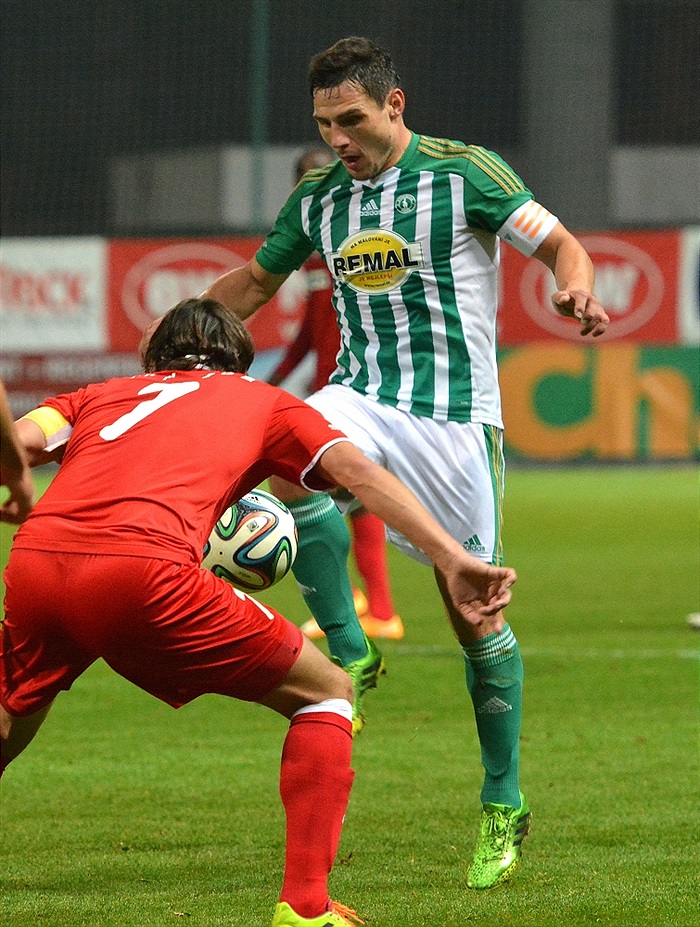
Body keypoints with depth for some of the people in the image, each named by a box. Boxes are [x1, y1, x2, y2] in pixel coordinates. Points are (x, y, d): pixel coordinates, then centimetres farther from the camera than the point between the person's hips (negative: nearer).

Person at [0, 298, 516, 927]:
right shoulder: (263, 402, 28)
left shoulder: (102, 395, 35)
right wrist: (454, 561, 4)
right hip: (140, 568, -4)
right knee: (326, 692, 16)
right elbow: (357, 472, 12)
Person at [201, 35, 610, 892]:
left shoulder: (465, 173, -5)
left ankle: (504, 806, 12)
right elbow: (254, 280, 24)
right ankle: (347, 652, -17)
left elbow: (559, 245, -7)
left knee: (475, 613, -2)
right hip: (364, 397, 4)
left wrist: (575, 285, -30)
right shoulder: (319, 200, 9)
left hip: (455, 414, -4)